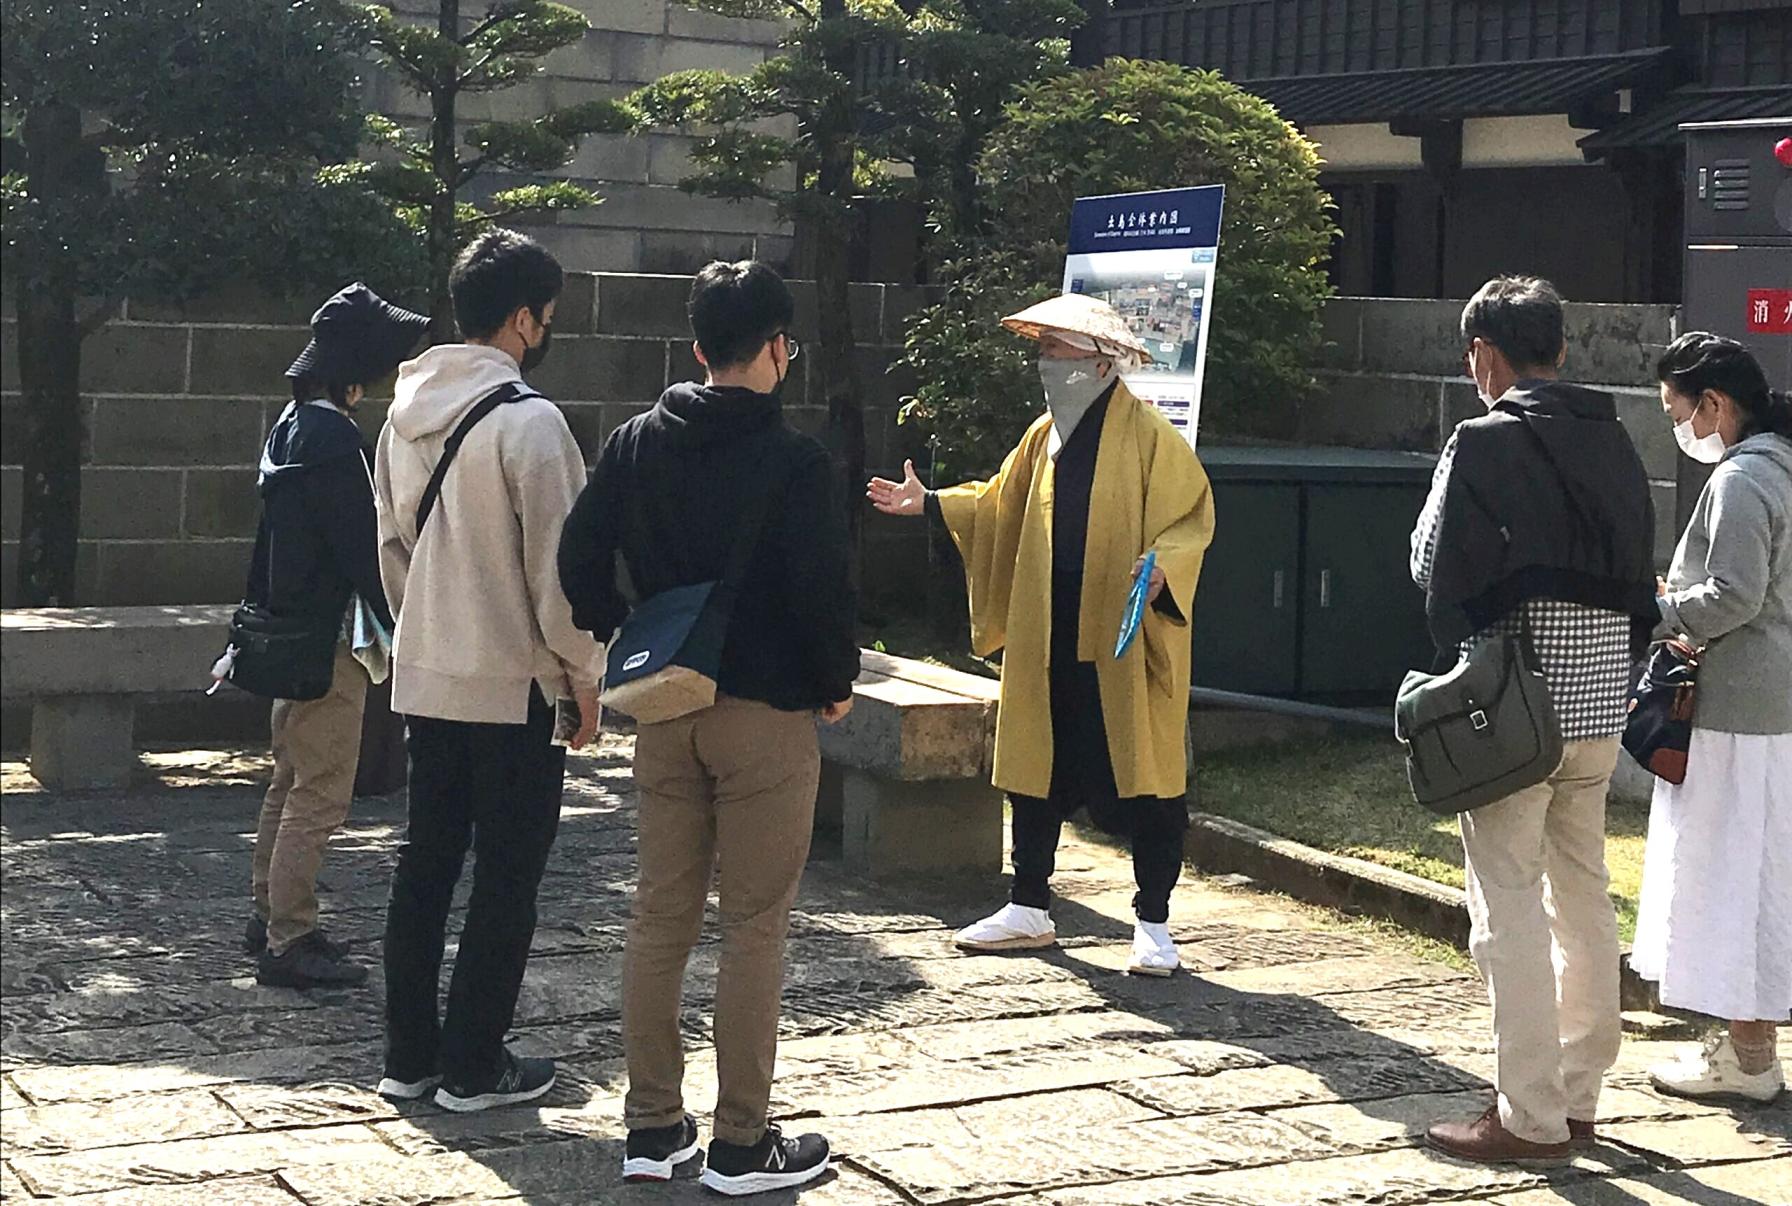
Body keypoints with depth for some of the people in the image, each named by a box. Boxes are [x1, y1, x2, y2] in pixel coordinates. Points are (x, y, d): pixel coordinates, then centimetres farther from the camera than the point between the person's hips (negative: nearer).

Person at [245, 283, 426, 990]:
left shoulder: (291, 425, 13)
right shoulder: (332, 434, -18)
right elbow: (360, 541, -20)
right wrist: (401, 623, -13)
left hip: (293, 632, 11)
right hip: (328, 639, -11)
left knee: (292, 784, 19)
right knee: (320, 797, -6)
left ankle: (269, 917, 28)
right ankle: (288, 942, -3)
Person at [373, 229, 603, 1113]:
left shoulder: (408, 412, 7)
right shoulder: (528, 420, -16)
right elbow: (555, 563, -15)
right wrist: (584, 674, -5)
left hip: (424, 675, 7)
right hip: (514, 683, -7)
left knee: (426, 859, 13)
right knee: (507, 876, 3)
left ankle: (409, 1054, 19)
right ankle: (472, 1067, 8)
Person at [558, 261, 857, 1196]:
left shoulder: (635, 444, 4)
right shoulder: (791, 460, -13)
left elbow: (580, 560, 4)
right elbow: (821, 588, -15)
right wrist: (838, 683, 1)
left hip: (664, 711, 6)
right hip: (767, 714, -5)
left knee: (659, 916, 11)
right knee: (755, 927, 2)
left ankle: (652, 1128, 17)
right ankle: (741, 1144, 7)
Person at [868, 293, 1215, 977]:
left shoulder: (1148, 436, -9)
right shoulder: (1045, 435, 12)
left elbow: (1193, 516, -9)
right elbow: (1000, 505, 24)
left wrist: (1161, 564, -27)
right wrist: (927, 504, 17)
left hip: (1124, 642, -6)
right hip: (1045, 637, 7)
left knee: (1142, 772, -1)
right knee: (1034, 769, 11)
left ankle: (1153, 923, 8)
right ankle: (1030, 909, 24)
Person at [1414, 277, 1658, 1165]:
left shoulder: (1483, 445, -13)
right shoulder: (1612, 441, 8)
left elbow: (1436, 564, -10)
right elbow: (1640, 572, 12)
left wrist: (1461, 660, 6)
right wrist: (1614, 670, 18)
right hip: (1601, 707, 7)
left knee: (1510, 909, -2)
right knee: (1583, 899, 15)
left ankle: (1530, 1116, 0)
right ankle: (1578, 1097, 24)